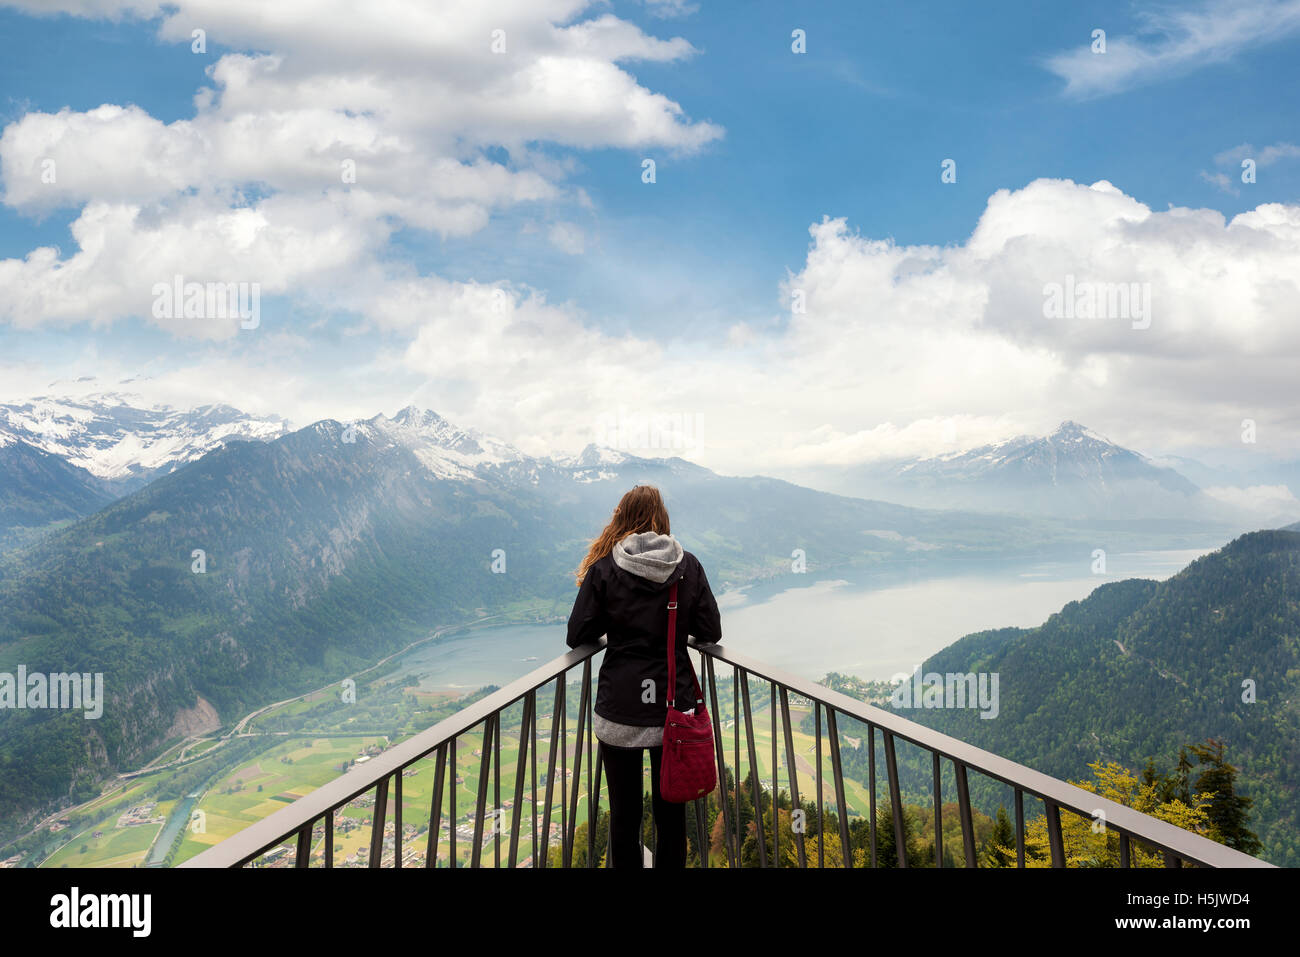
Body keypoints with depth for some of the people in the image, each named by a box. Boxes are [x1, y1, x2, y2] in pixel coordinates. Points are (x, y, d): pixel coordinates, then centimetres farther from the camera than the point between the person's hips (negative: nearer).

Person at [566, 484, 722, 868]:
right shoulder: (689, 566, -2)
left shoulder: (603, 568, -6)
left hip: (620, 710, -1)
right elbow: (711, 631, 1)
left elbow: (577, 635, -4)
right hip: (675, 707, 2)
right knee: (671, 811, 14)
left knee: (624, 813, 11)